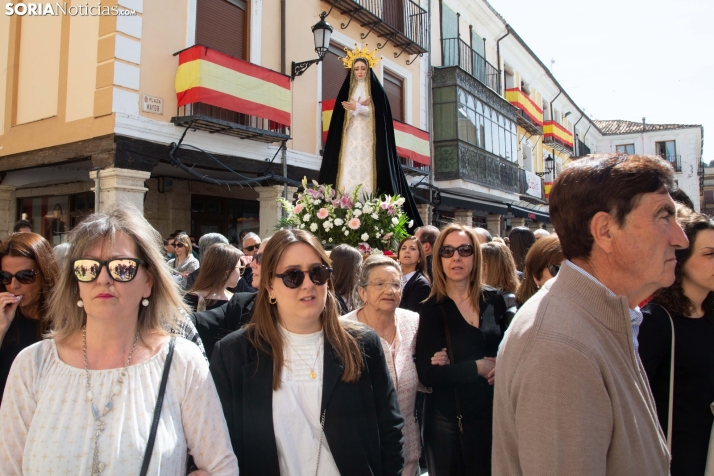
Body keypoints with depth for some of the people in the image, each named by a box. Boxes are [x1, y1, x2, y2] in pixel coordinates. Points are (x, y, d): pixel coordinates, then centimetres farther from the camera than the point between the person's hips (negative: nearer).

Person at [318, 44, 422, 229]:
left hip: (369, 138, -2)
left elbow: (377, 113, -4)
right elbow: (341, 115, 6)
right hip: (351, 137, 2)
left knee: (366, 169, -13)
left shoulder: (376, 90, 10)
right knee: (350, 170, -10)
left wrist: (356, 108, -12)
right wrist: (360, 106, -8)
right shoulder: (347, 90, 17)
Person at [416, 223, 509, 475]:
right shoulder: (432, 308, -10)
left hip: (493, 411, 3)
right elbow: (427, 373, -15)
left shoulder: (494, 299, -1)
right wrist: (478, 367, -16)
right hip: (447, 418, -3)